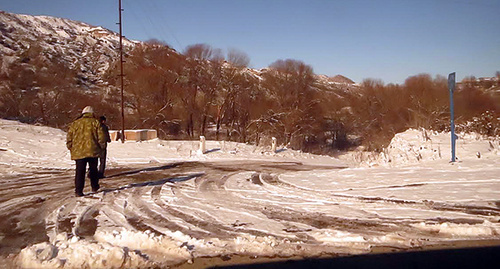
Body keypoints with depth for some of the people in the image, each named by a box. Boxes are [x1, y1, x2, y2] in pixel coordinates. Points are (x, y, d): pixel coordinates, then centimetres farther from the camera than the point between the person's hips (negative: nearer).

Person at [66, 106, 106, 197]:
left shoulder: (75, 123, 8)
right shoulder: (95, 122, 3)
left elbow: (69, 137, 8)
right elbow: (101, 137, -2)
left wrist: (71, 148, 18)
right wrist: (101, 147, 9)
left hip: (78, 152, 1)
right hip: (93, 151, -1)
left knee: (80, 172, 3)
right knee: (93, 170, 16)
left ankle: (78, 191, 0)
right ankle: (94, 187, 26)